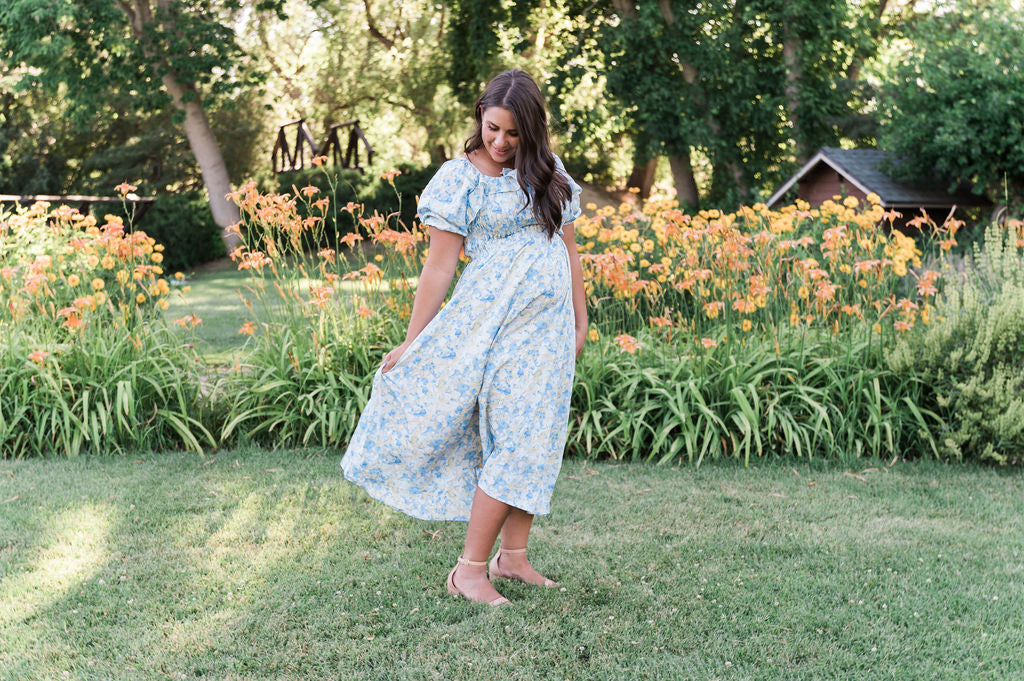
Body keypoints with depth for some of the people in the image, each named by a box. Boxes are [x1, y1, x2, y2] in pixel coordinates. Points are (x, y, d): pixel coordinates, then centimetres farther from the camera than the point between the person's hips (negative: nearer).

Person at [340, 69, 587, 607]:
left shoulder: (548, 174, 12)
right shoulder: (460, 178, -3)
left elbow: (568, 253, 17)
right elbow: (439, 266, -5)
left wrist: (581, 323, 17)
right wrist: (412, 343, -5)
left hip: (550, 323, 6)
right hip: (495, 319, -5)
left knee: (537, 439, 4)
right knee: (515, 440, -11)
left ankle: (513, 555, 14)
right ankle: (470, 568, -5)